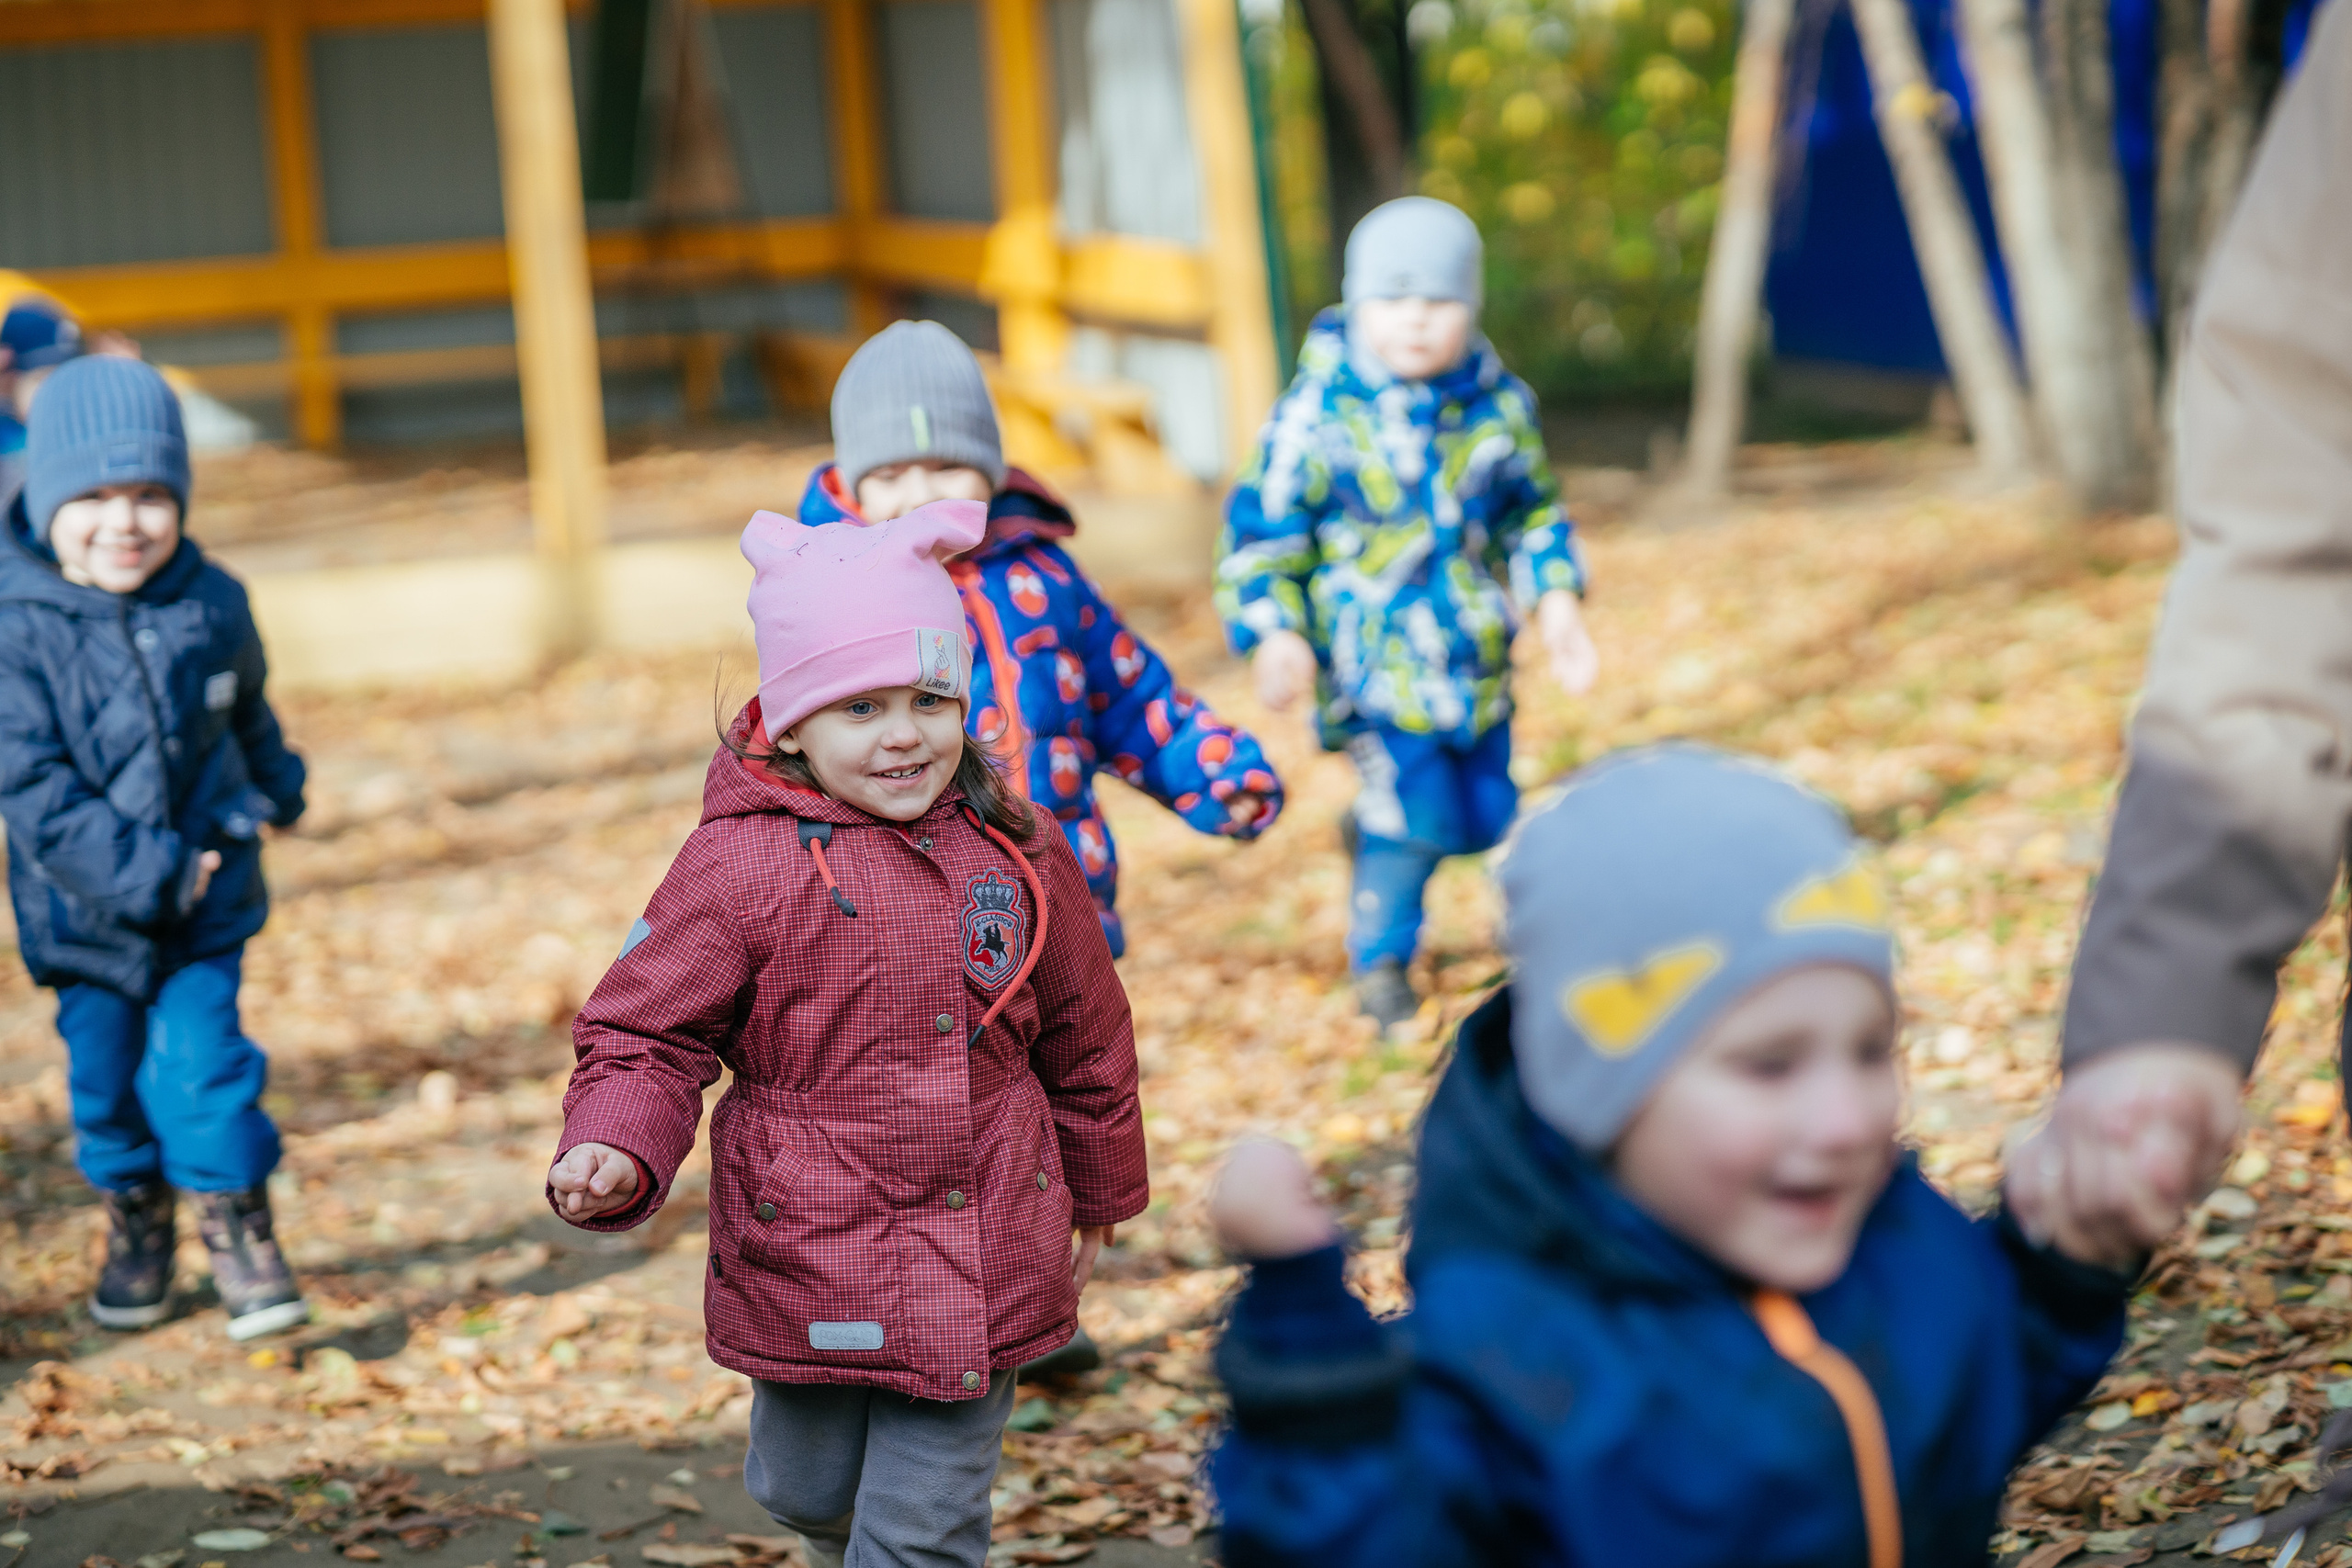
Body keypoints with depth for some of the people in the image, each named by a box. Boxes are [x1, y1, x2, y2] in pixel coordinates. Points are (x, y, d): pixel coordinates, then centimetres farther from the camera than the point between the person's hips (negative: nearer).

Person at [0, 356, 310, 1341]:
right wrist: (143, 873, -22)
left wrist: (273, 789, 32)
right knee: (104, 1068, 9)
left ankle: (236, 1223, 13)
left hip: (207, 893, 1)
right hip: (84, 906, -1)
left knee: (200, 1055, -5)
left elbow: (247, 710, 17)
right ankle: (135, 1220, 32)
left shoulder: (212, 606, -5)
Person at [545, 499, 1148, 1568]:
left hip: (978, 1270, 1)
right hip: (803, 1269, -1)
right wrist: (615, 1153, -27)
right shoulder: (739, 865, -12)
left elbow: (1085, 1040, 13)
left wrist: (1099, 1194, 24)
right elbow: (646, 1036, -7)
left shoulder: (1016, 858, -1)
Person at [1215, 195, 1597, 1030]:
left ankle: (1374, 829, 42)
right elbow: (1263, 526, -6)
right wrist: (1273, 631, -16)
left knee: (1487, 815, 12)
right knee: (1414, 818, -11)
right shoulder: (1319, 411, -11)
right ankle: (1380, 960, 10)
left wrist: (1555, 598, 4)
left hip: (1476, 658, 5)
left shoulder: (1499, 404, 2)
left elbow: (1533, 512, 15)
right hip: (1375, 660, -5)